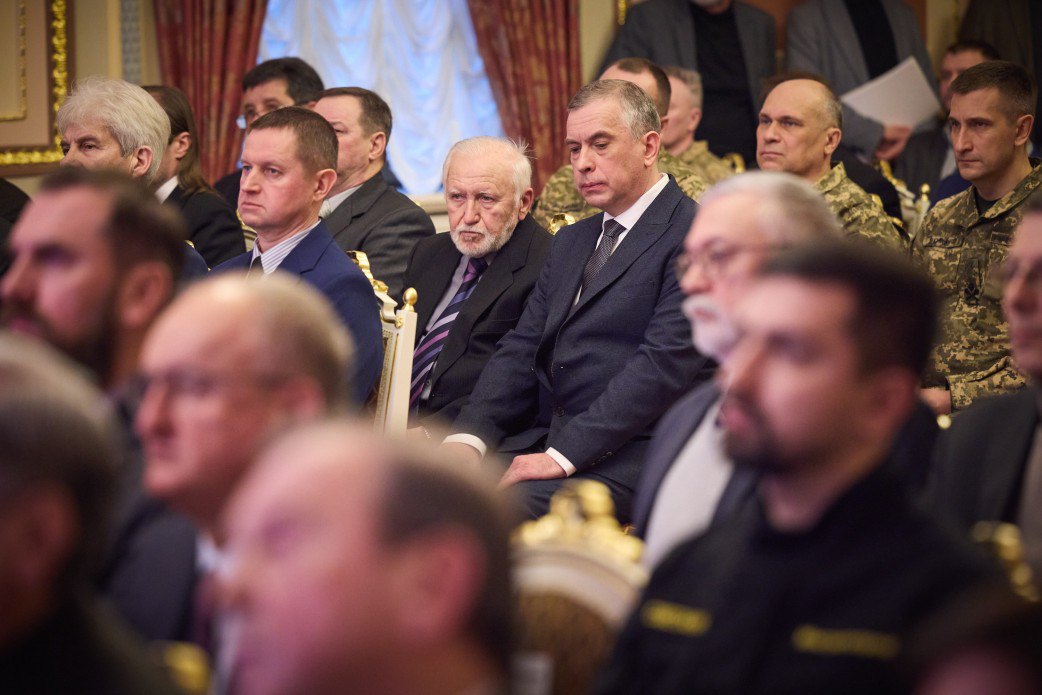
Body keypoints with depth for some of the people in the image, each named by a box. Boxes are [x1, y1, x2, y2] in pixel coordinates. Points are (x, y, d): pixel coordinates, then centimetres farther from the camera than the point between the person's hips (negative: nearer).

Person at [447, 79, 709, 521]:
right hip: (542, 439, 8)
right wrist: (469, 436, -3)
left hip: (625, 454, -8)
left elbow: (664, 363, -16)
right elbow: (521, 350, 17)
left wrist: (563, 455, -21)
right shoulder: (572, 242, 23)